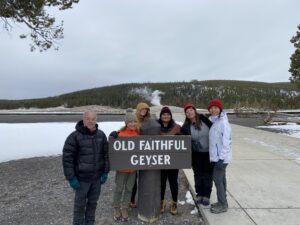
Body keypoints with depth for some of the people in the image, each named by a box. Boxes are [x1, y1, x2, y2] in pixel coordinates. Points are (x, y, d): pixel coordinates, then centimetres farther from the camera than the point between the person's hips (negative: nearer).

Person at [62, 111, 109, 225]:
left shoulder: (101, 135, -1)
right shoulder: (75, 136, -15)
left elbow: (106, 154, 5)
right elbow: (67, 158, -13)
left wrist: (105, 172, 2)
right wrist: (71, 178, -13)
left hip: (97, 177, 4)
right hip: (82, 178, -4)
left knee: (93, 202, 18)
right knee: (80, 204, 11)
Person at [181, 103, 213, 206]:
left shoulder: (204, 119, -11)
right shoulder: (186, 127, -8)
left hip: (209, 152, -1)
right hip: (196, 154, 1)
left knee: (208, 175, 10)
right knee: (198, 174, 13)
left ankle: (206, 196, 25)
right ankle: (199, 194, 30)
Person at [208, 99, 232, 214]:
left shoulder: (223, 122, -18)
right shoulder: (214, 121, 10)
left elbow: (226, 141, -22)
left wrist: (221, 158, -23)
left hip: (221, 157, -9)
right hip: (216, 156, 9)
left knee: (217, 179, -2)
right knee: (221, 179, 16)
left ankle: (223, 205, 12)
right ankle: (222, 202, 29)